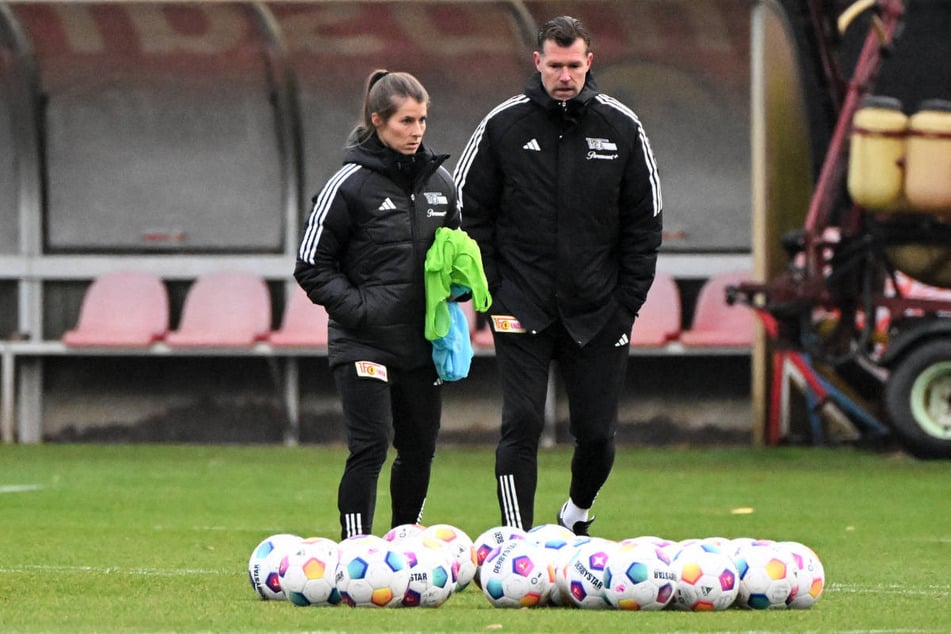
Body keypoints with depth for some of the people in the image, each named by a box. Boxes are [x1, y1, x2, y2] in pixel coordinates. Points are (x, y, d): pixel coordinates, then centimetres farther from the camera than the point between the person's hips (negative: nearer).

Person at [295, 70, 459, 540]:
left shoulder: (439, 181, 9)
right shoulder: (350, 185, -8)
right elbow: (312, 266, -4)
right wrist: (357, 307, -15)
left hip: (422, 341, 6)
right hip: (364, 343, -6)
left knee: (420, 449, 10)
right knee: (371, 447, -13)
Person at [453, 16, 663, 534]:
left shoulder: (622, 128, 2)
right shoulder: (503, 125, -1)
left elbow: (644, 221, 8)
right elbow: (469, 209, 5)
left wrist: (628, 301, 2)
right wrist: (493, 289, -3)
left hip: (598, 312, 1)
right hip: (522, 312, -1)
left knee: (597, 433, 5)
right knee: (521, 426, -10)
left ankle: (577, 516, 33)